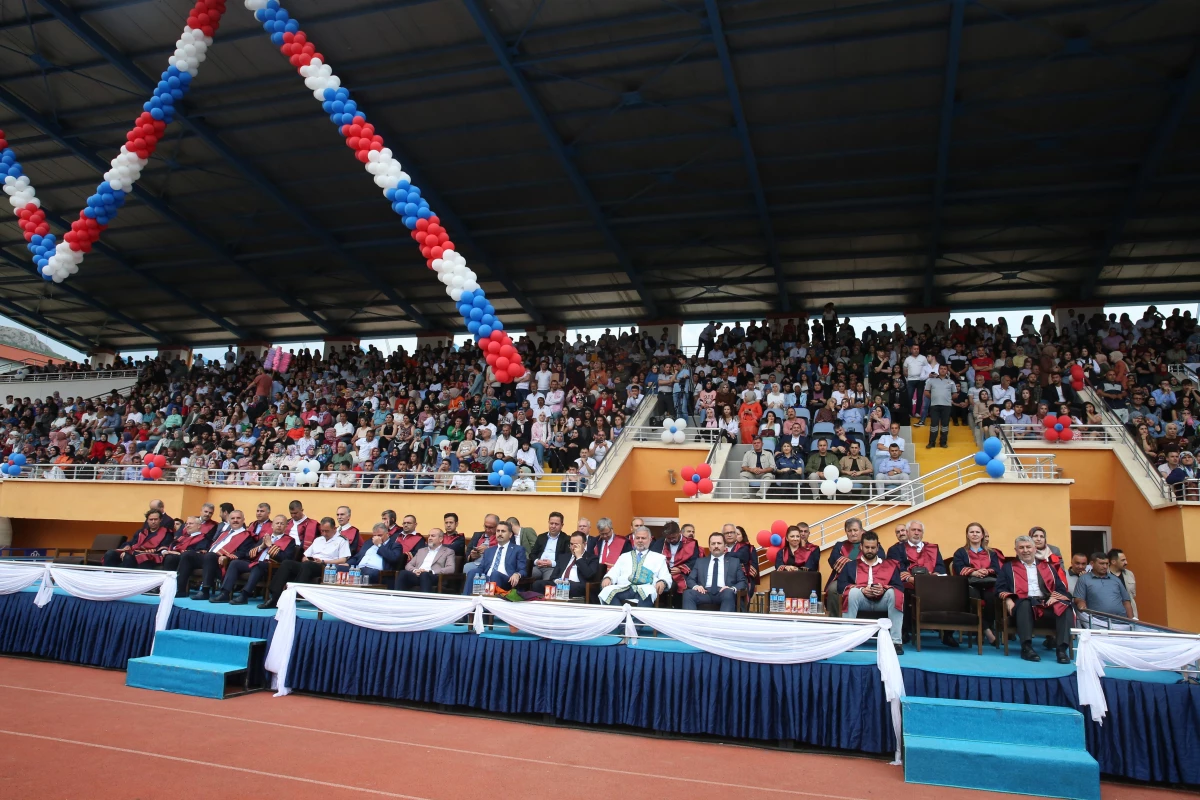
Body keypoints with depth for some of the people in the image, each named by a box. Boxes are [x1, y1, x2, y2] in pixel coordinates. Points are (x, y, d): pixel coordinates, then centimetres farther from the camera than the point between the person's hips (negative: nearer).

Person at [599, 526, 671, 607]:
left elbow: (666, 577, 13)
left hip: (645, 589, -2)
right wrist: (607, 578, -5)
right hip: (623, 588, 2)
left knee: (647, 593, -41)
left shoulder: (658, 557, 24)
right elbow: (614, 572, 20)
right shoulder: (624, 556, 31)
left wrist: (662, 582, -13)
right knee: (607, 591, -32)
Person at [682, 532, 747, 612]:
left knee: (728, 593, -38)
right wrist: (695, 586, -7)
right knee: (687, 593, -31)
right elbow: (690, 579, 18)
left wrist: (733, 588, -10)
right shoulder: (700, 561, 25)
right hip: (705, 592, 1)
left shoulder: (735, 561, 21)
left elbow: (743, 582, 13)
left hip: (724, 593, -1)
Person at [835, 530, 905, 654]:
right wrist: (861, 589, -16)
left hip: (883, 601, 1)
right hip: (861, 600, 0)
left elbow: (899, 587, 4)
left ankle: (896, 641, -29)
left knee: (894, 593, -29)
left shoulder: (889, 565, 18)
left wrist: (884, 589, -17)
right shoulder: (851, 565, 16)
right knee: (853, 592, -32)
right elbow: (841, 586, 0)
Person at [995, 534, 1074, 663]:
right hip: (1023, 602, -3)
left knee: (1065, 606, -29)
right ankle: (1027, 647, -37)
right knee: (1024, 605, -39)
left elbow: (1061, 587, 17)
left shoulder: (1047, 567, 26)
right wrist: (1008, 600, -12)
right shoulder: (1008, 567, 19)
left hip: (1046, 602, 3)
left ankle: (1062, 648, -30)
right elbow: (1000, 588, 9)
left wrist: (1054, 596, -6)